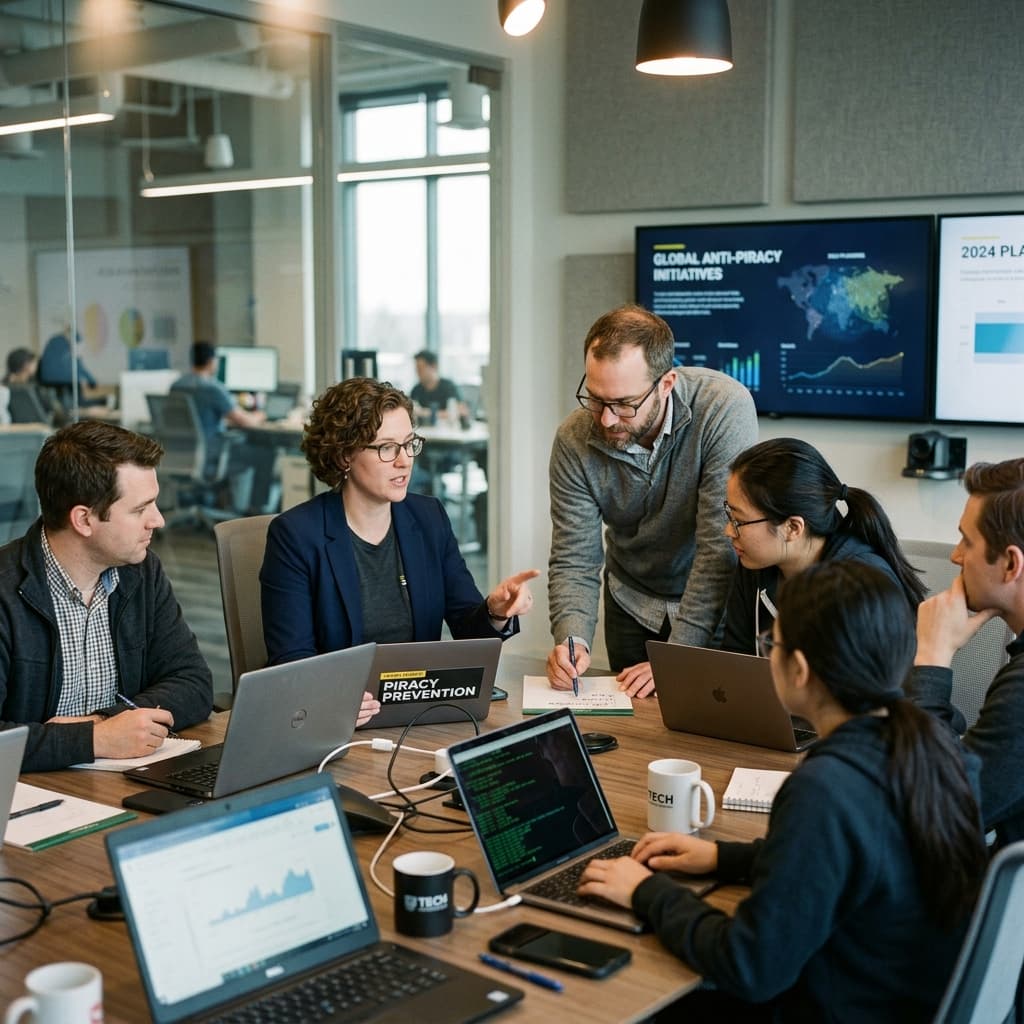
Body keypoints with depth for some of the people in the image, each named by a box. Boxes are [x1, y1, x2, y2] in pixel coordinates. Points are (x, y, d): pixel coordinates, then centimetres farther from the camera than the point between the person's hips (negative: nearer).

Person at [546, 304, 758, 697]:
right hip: (634, 606, 2)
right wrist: (572, 641, -31)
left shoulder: (725, 410, -28)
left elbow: (722, 547, -28)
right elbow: (574, 561, -13)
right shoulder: (574, 440, -17)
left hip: (717, 606, -2)